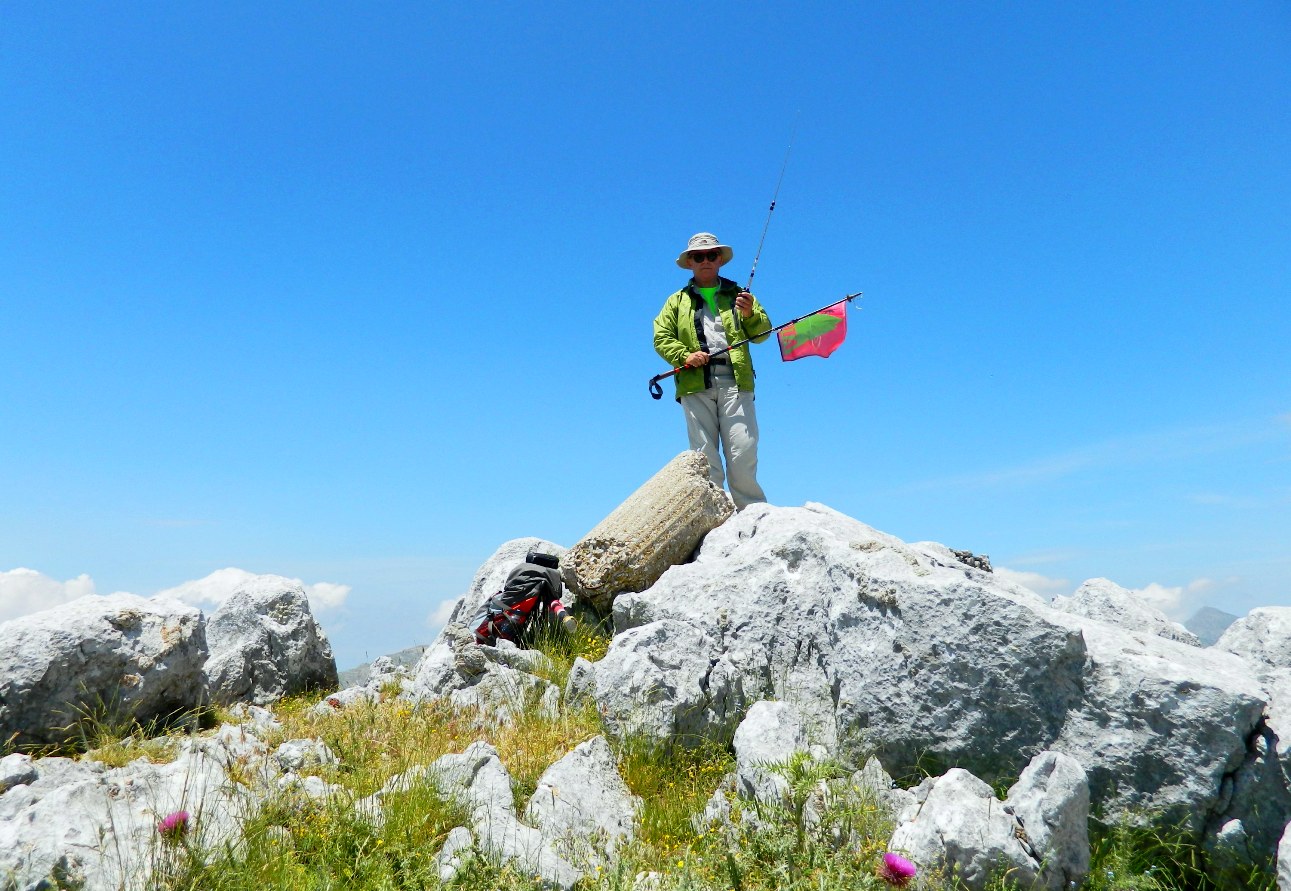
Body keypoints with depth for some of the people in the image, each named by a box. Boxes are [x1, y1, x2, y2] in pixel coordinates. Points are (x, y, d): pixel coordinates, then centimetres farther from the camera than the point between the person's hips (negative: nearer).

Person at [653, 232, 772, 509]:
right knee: (704, 456, -3)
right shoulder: (677, 301, 24)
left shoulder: (738, 295, 23)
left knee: (743, 455, -8)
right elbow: (661, 337, 11)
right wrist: (685, 355, -7)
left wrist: (750, 314, -8)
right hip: (695, 384, 1)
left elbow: (762, 333, 14)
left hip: (735, 382, -1)